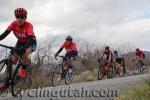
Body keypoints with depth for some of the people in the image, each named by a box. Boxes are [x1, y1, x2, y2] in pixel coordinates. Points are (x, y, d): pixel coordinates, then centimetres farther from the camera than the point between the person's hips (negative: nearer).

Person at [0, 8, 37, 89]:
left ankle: (23, 69, -3)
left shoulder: (28, 25, -34)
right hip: (20, 42, 4)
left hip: (31, 43, -4)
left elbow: (31, 39, -46)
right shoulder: (14, 24, -22)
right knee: (13, 59, -7)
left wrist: (24, 48, -63)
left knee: (24, 54, -33)